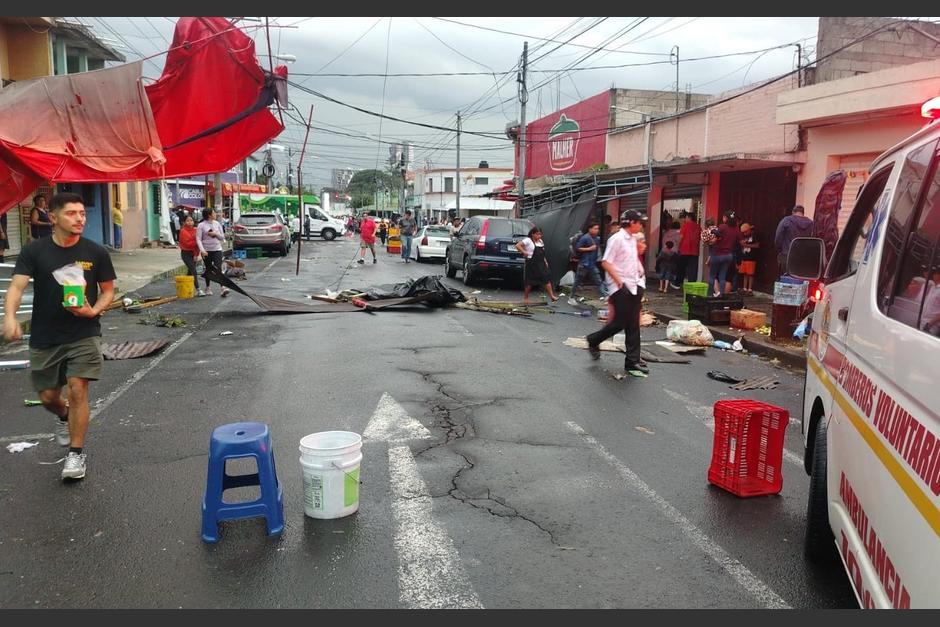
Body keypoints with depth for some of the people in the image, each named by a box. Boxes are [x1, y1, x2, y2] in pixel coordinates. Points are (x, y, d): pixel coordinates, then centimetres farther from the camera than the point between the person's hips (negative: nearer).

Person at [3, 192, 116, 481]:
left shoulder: (96, 252, -4)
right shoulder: (34, 251, -5)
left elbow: (108, 290, 5)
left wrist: (94, 310, -15)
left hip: (83, 333, -1)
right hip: (44, 337, 2)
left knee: (78, 389, -12)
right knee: (48, 397, 11)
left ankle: (76, 454, 4)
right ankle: (64, 416, 48)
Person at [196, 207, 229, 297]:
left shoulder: (217, 224, 6)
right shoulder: (201, 225, -4)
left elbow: (222, 237, 11)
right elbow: (198, 239, -8)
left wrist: (215, 234, -10)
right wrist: (202, 250, -20)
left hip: (217, 249, 1)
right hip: (206, 250, -1)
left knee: (218, 269, -12)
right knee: (208, 269, 8)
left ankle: (223, 288, -20)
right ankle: (208, 289, 23)